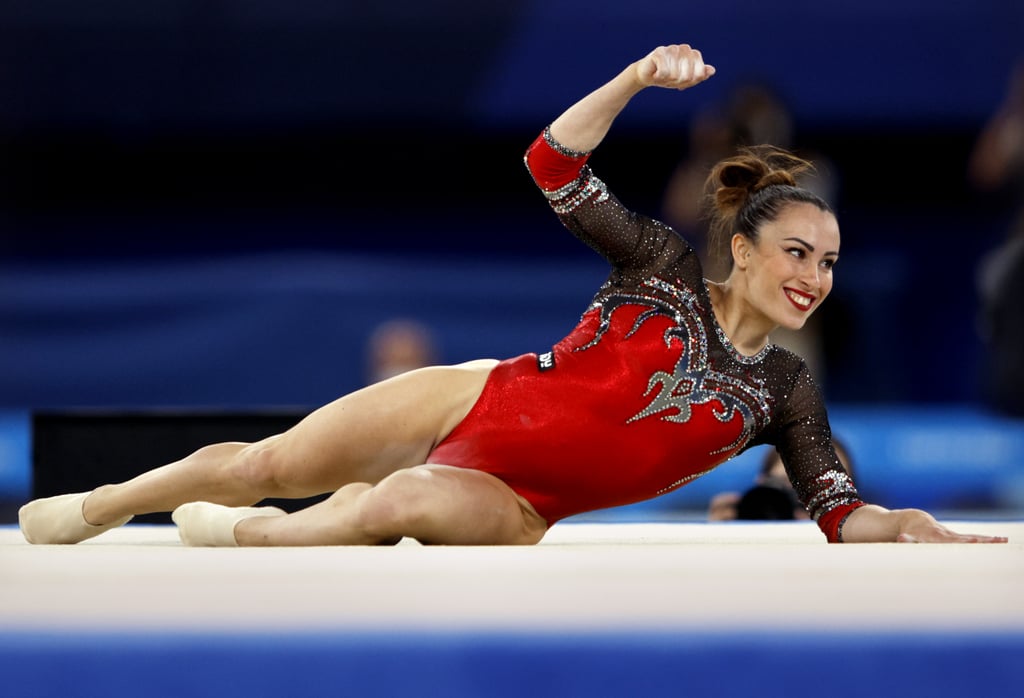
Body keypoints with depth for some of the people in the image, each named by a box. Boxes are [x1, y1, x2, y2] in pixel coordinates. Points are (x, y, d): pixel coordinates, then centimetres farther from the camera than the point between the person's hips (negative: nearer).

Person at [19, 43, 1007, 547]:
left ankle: (242, 535, -6)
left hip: (518, 509, 0)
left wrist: (910, 527, -29)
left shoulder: (784, 393, -1)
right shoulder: (661, 265, -3)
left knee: (408, 504, -32)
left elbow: (840, 517, -7)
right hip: (473, 406, 0)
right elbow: (553, 162, -7)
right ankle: (90, 510, 23)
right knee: (267, 463, -3)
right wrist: (638, 78, -21)